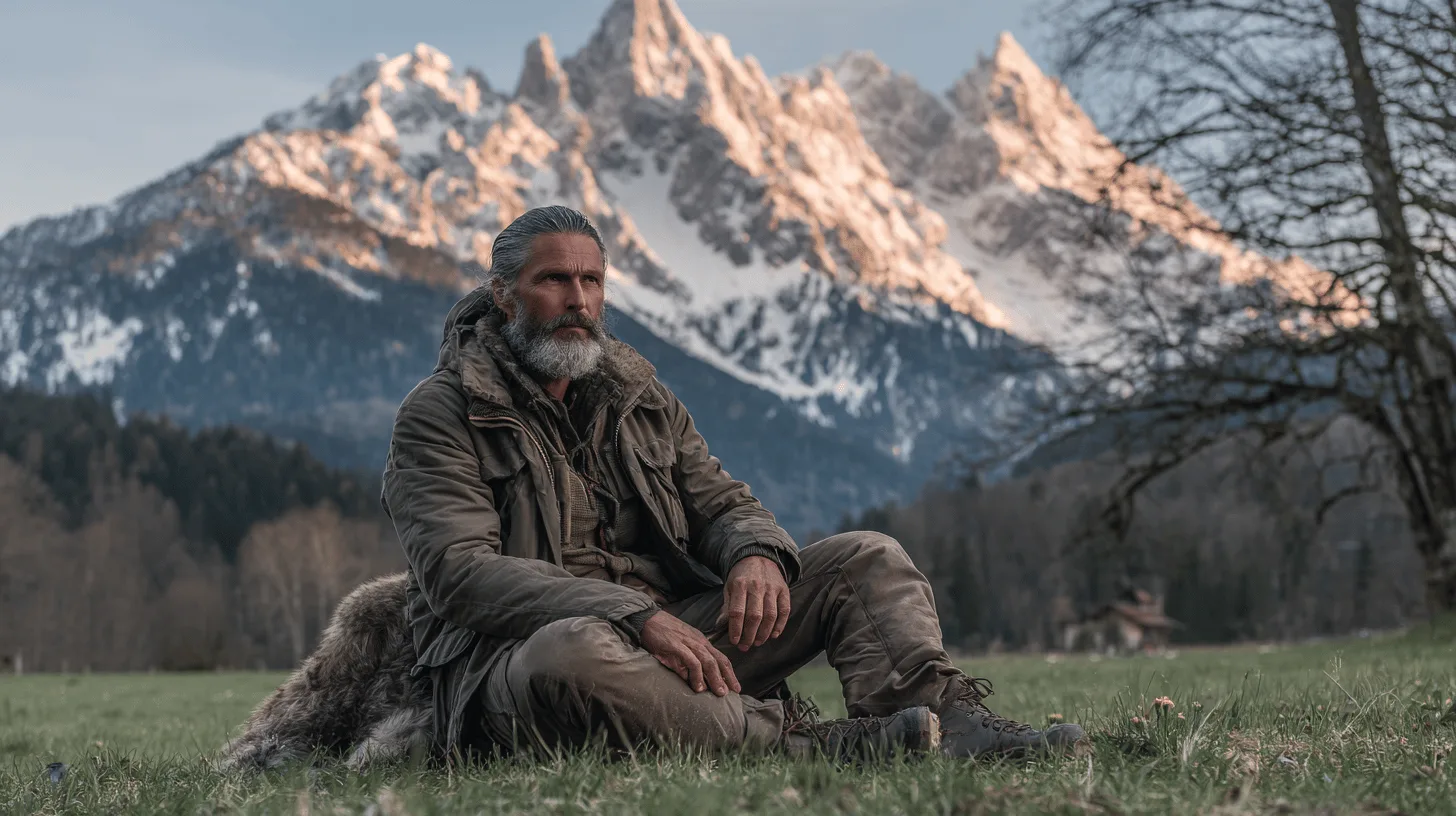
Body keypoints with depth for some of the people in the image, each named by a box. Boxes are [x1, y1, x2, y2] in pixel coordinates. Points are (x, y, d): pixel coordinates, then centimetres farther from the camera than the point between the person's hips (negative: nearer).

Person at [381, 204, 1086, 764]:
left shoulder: (641, 400, 18)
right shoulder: (439, 415, -2)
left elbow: (721, 502, 18)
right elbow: (462, 573, -16)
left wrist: (757, 554, -11)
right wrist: (636, 617, -28)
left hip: (673, 633, 6)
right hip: (509, 663, -6)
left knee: (866, 560, -1)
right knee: (575, 653, -44)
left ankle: (945, 718, -27)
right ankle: (809, 743, -34)